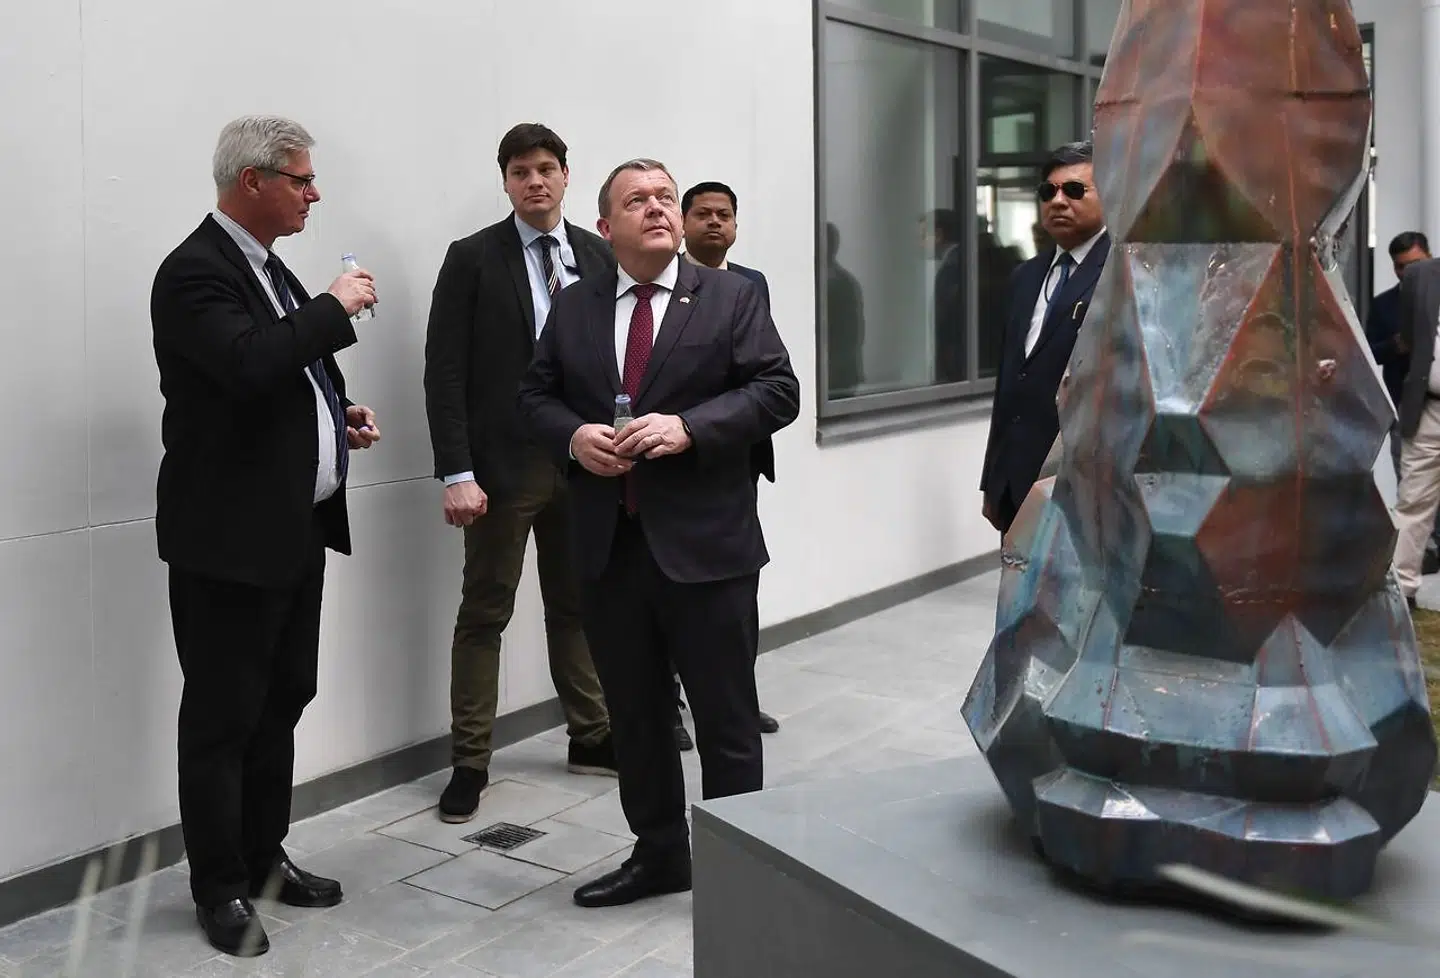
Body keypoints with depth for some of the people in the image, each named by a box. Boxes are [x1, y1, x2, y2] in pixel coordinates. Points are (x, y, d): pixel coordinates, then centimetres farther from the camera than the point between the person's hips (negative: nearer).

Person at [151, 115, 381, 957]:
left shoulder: (271, 270, 14)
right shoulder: (195, 271, -15)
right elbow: (249, 366, -32)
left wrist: (340, 417, 7)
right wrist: (335, 309, -20)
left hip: (296, 529, 9)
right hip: (229, 537, -9)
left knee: (282, 701, 16)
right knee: (223, 717, 2)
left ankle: (264, 858, 30)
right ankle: (222, 889, 15)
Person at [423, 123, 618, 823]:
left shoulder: (597, 257, 8)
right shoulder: (473, 259, -4)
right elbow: (445, 372, -9)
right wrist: (457, 473, -16)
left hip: (583, 460, 4)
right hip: (503, 463, -4)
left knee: (576, 606, 15)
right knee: (485, 613, 3)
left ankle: (590, 737, 28)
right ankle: (469, 764, 12)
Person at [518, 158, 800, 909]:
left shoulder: (732, 297, 0)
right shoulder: (572, 309, 11)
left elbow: (777, 390, -7)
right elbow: (535, 396, 12)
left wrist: (689, 427, -20)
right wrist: (573, 436, -10)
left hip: (705, 543, -4)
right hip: (609, 545, 4)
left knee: (726, 716, 5)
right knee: (634, 714, 14)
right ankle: (658, 852, 30)